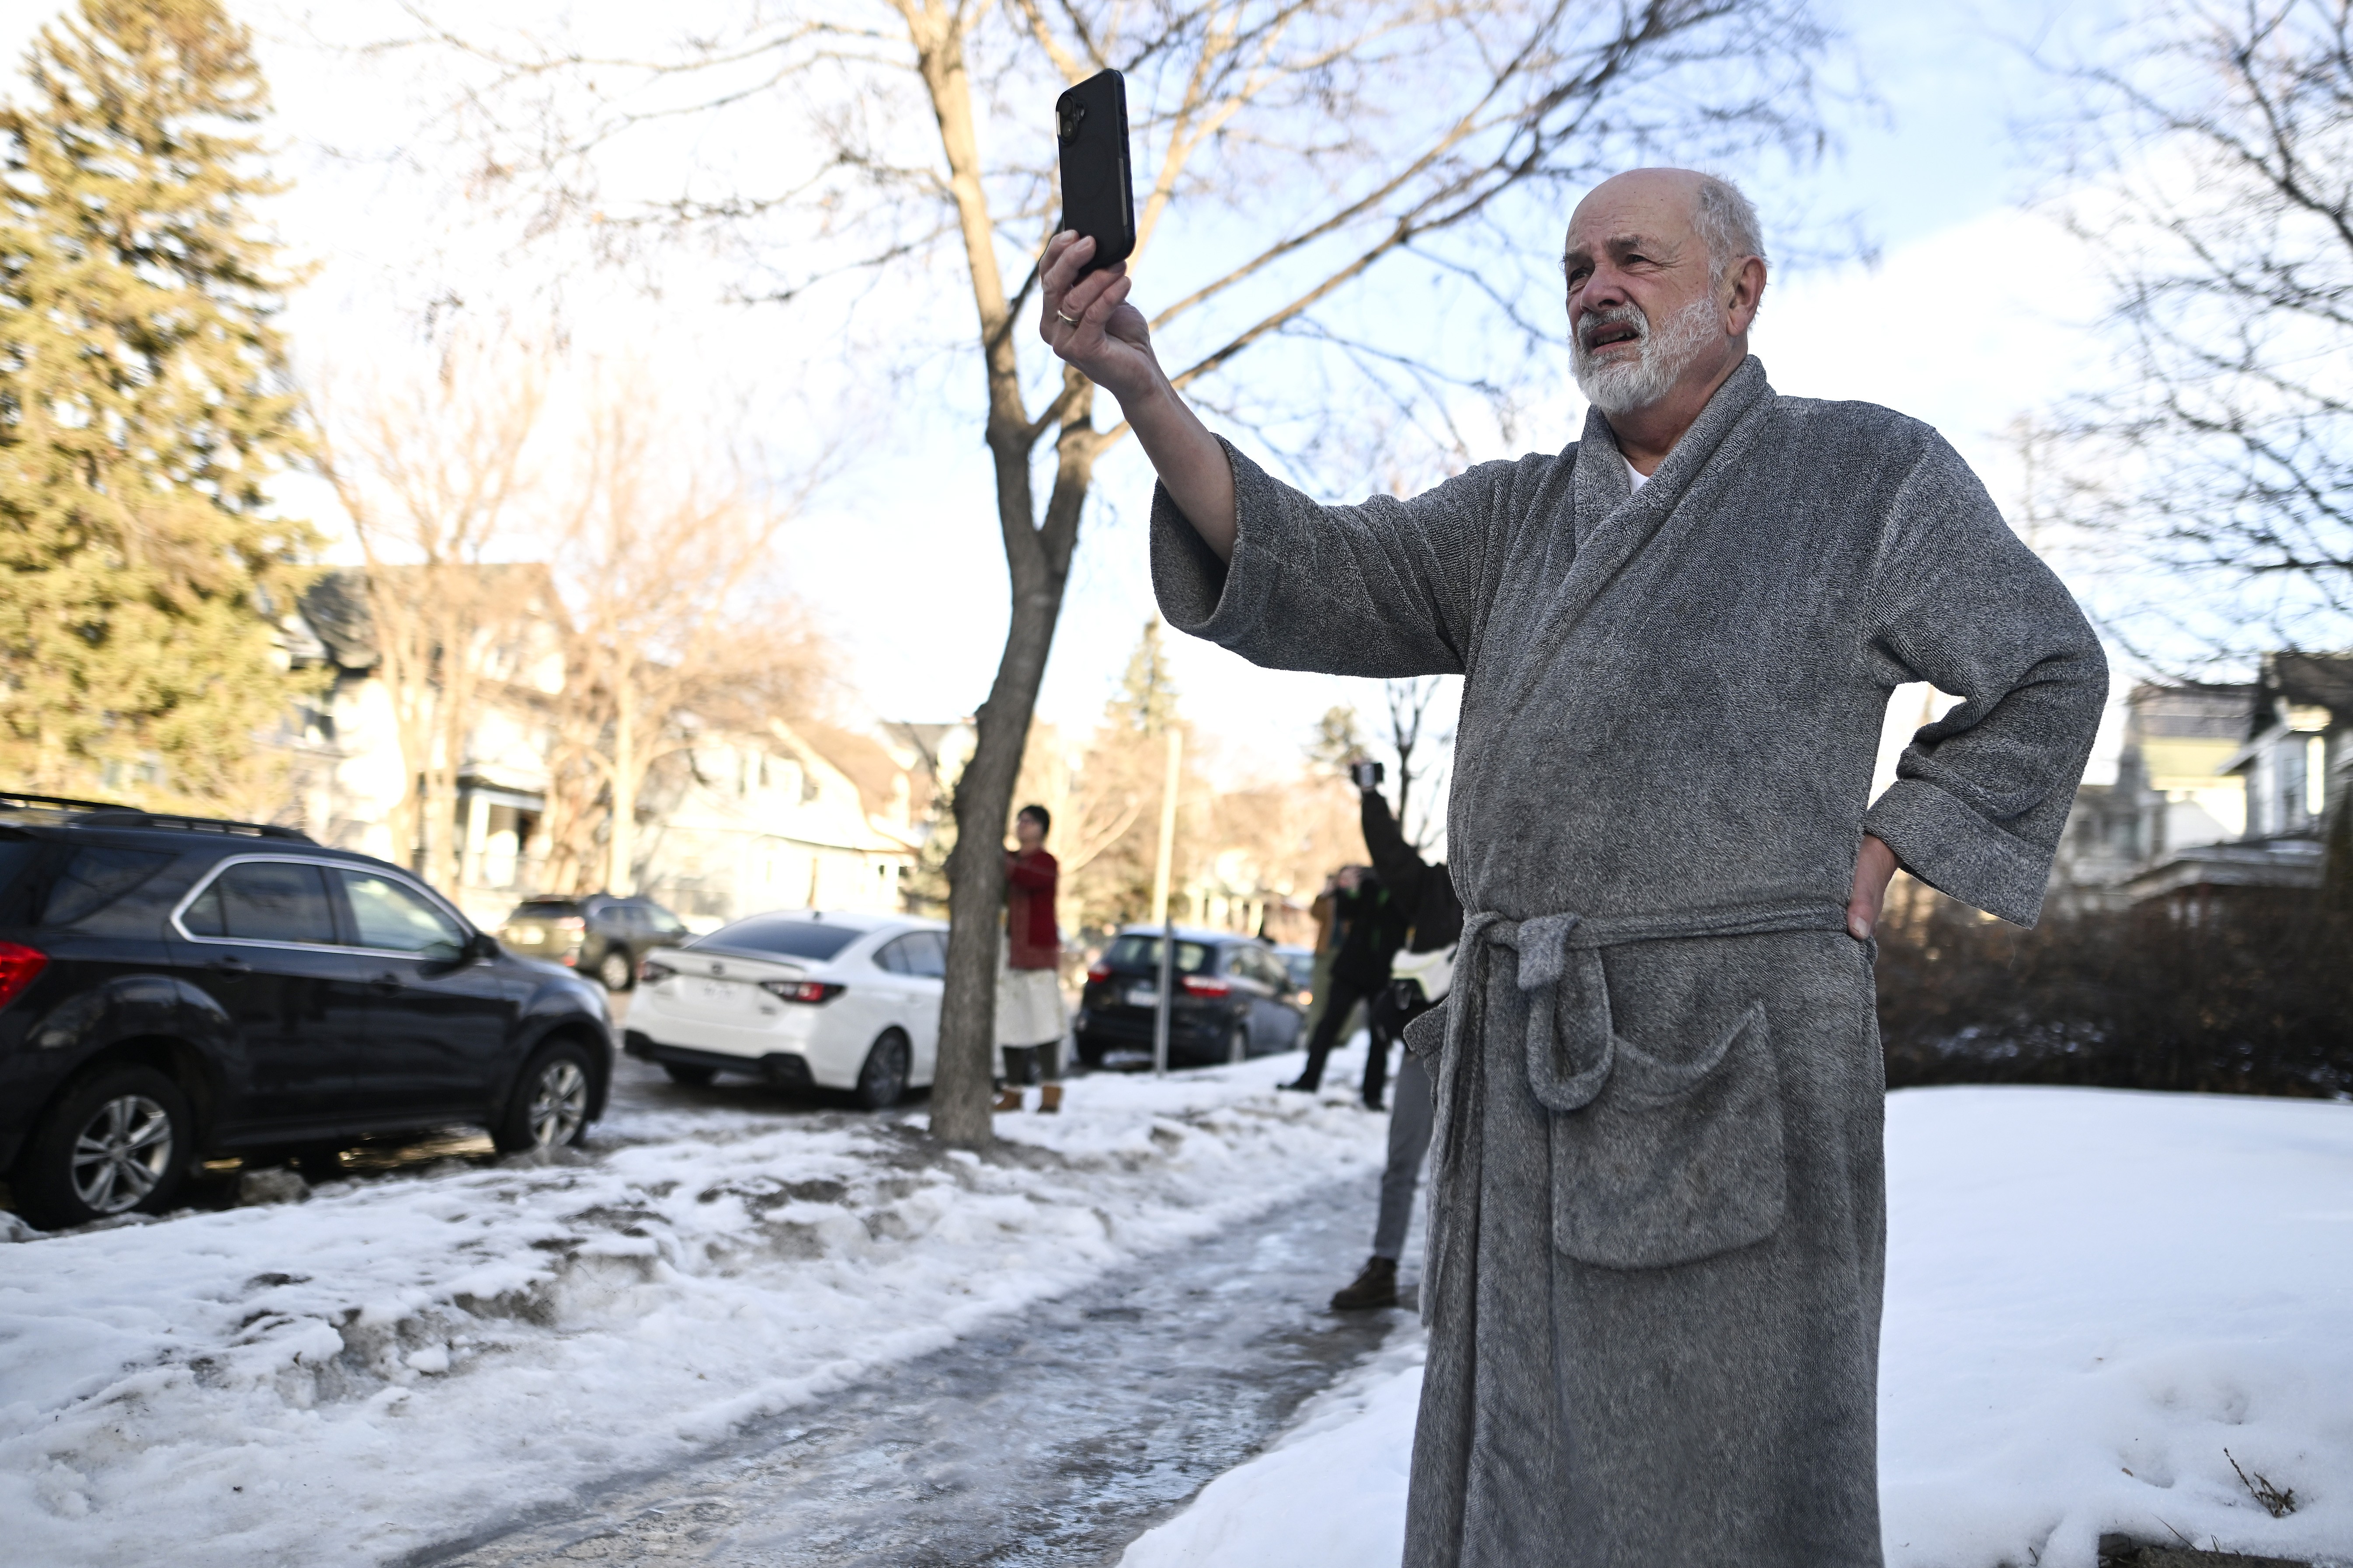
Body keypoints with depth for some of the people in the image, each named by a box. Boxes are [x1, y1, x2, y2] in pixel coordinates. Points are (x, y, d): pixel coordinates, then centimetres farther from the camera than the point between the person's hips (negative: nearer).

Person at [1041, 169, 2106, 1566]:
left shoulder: (1873, 473, 5)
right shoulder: (1513, 519, 15)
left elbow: (2051, 674, 10)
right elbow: (1315, 578, 2)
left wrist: (1871, 862, 0)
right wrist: (1142, 389, -11)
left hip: (1732, 1074, -4)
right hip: (1528, 1075, 5)